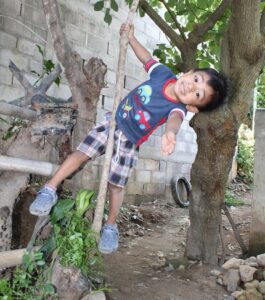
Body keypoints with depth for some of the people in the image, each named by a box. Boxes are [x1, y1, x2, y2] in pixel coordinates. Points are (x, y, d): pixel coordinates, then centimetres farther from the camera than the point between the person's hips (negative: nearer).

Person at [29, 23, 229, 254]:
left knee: (116, 185, 1)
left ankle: (110, 226, 22)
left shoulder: (178, 109, -27)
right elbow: (147, 58, 7)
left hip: (128, 143, -3)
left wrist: (170, 132, -76)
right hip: (112, 122, 4)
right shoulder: (164, 73, -15)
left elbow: (174, 118, -53)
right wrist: (130, 37, 7)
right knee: (81, 153, -1)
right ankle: (50, 191, 11)